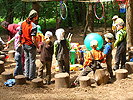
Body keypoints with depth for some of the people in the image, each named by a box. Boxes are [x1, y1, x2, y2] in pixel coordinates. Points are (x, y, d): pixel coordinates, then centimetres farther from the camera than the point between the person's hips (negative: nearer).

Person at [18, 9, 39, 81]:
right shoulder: (33, 26, -21)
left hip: (24, 45, 7)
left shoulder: (22, 23, -1)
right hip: (31, 45, -6)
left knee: (27, 59, 19)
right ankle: (31, 77, 16)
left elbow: (19, 34, 6)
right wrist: (37, 46, -10)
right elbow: (33, 39, -24)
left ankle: (27, 75, 25)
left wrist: (19, 42, 23)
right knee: (32, 61, 7)